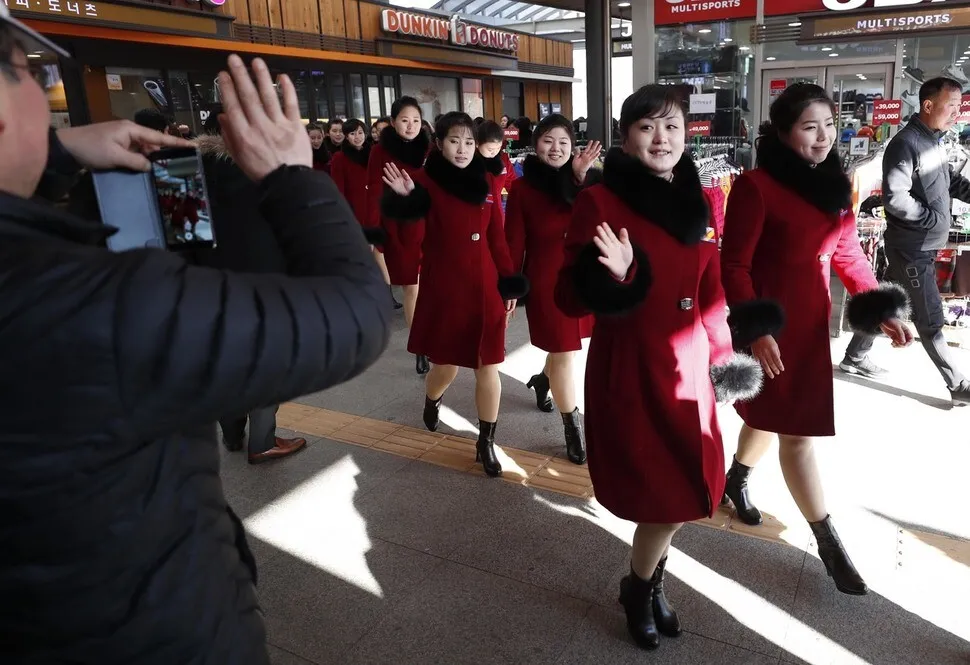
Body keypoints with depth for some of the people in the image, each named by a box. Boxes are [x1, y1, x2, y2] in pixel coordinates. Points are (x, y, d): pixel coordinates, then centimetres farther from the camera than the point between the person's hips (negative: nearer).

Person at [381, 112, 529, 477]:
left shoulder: (485, 182, 6)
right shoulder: (426, 180, -5)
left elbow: (497, 236, 9)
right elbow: (403, 212, -22)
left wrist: (509, 282, 6)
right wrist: (402, 196, -44)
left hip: (485, 287, 3)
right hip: (443, 287, -3)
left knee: (488, 366, 4)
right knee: (446, 364, 10)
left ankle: (486, 442, 18)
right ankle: (432, 401, 46)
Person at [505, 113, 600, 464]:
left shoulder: (584, 180, 3)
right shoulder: (523, 188, -4)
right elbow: (514, 242, -4)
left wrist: (582, 177, -22)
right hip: (546, 280, -4)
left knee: (567, 346, 16)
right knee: (562, 352, 2)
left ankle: (543, 380, 49)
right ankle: (572, 428, 16)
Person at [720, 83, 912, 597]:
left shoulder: (832, 184, 6)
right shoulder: (755, 186, -15)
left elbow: (847, 253, 13)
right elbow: (733, 265, -16)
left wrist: (881, 311, 4)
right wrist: (756, 331, -23)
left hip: (812, 318, 7)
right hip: (771, 323, -7)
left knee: (774, 413, 20)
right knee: (796, 427, 1)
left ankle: (736, 480, 45)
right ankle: (827, 541, 13)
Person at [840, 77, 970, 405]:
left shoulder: (934, 141, 11)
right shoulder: (905, 144, -19)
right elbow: (895, 198, -26)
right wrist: (935, 218, -17)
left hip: (923, 246, 9)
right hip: (912, 248, -9)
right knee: (931, 319, 0)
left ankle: (855, 357, 31)